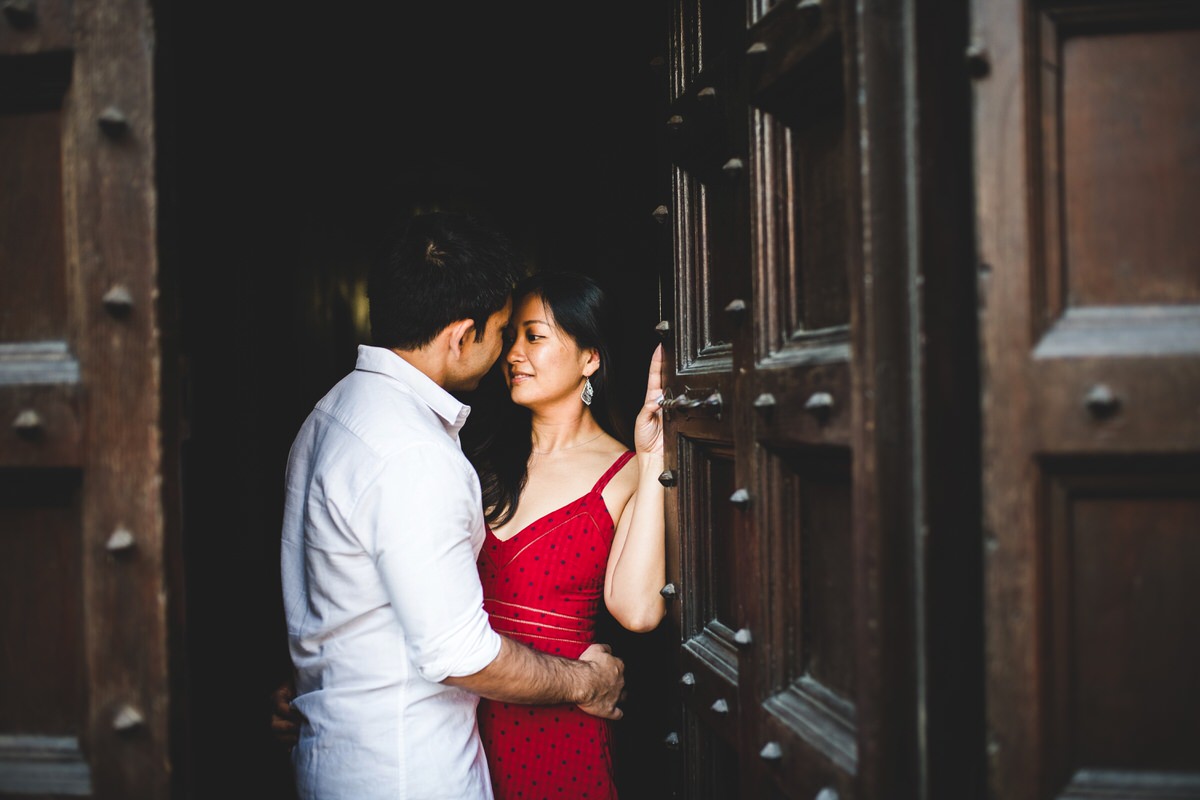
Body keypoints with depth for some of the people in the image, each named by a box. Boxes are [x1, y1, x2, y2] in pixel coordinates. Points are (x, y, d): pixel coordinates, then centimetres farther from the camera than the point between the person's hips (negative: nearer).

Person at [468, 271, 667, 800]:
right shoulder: (491, 458, 7)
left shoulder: (624, 474, -7)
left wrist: (651, 459, -20)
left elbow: (636, 610, -23)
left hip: (557, 724, -4)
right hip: (468, 712, 4)